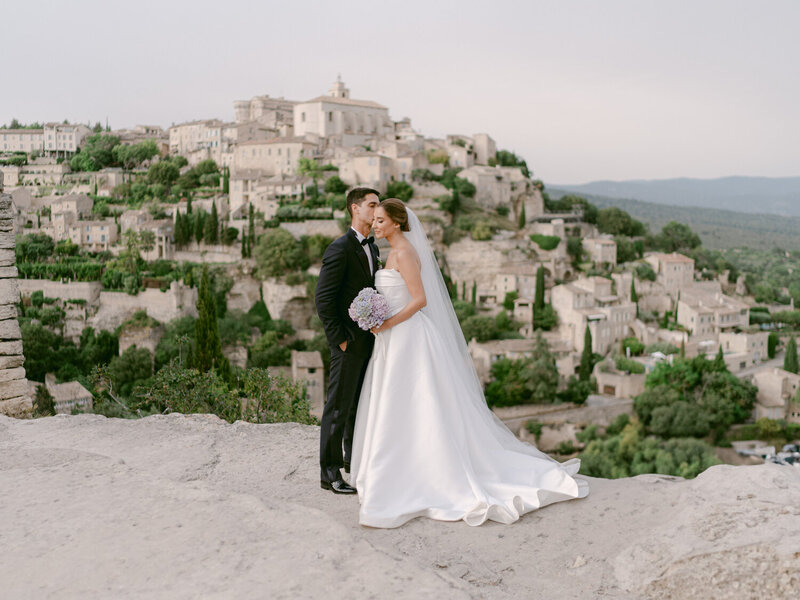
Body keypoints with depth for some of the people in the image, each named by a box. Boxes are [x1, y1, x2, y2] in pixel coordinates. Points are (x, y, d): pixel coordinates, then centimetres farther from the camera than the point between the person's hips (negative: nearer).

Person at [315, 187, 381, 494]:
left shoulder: (372, 247, 13)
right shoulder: (340, 249, -14)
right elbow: (322, 299, -17)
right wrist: (339, 339, -16)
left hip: (369, 340, 8)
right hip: (349, 342, -8)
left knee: (361, 404, 18)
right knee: (339, 407, 0)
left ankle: (353, 458, 34)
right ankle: (329, 474, 10)